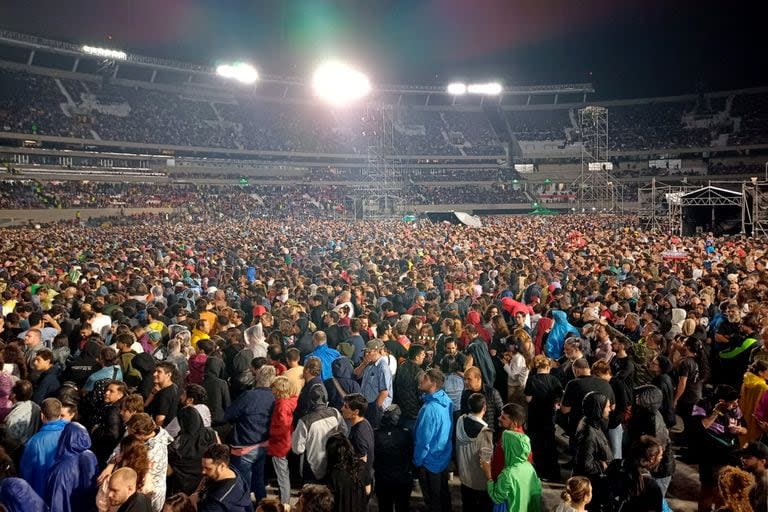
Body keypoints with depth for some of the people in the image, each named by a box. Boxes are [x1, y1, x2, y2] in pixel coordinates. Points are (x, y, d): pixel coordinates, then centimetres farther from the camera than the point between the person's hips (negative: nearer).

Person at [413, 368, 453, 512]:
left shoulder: (430, 408, -32)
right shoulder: (447, 401, -6)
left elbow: (424, 440, -26)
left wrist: (417, 461, -11)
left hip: (430, 461, -7)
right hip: (444, 457, 8)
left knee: (433, 500, 13)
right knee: (443, 494, 24)